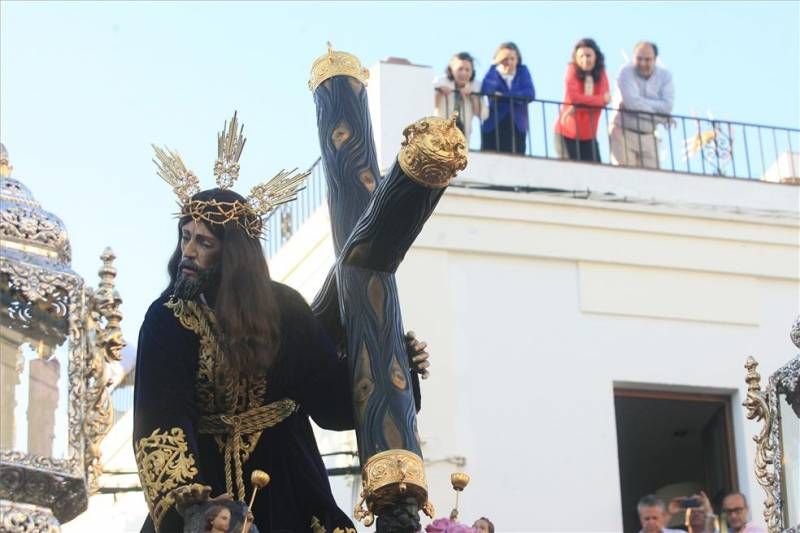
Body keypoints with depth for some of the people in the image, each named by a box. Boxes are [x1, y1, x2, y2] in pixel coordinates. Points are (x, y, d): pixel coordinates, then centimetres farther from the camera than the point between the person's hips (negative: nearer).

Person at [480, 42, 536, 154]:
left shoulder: (523, 72, 11)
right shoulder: (492, 72, 6)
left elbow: (530, 94, -7)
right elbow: (485, 93, -15)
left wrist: (505, 96, -13)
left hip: (517, 128, 1)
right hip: (493, 127, -1)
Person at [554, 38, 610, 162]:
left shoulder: (601, 73, 4)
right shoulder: (573, 70, -6)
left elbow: (604, 99, -12)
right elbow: (572, 97, -21)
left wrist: (577, 107, -24)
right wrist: (601, 99, -16)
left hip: (588, 136, 4)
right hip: (567, 134, -4)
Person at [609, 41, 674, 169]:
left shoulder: (665, 75, 1)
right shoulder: (626, 72, -10)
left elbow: (667, 105, -13)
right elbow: (631, 101, -24)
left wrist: (640, 104, -18)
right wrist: (656, 109, -14)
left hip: (649, 136, 4)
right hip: (624, 133, -4)